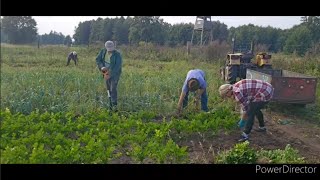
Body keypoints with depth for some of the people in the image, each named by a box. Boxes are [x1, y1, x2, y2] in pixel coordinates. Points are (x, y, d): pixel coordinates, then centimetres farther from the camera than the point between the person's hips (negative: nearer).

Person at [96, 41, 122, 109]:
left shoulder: (117, 54, -25)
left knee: (113, 89, -14)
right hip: (107, 72, 5)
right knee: (109, 88, 11)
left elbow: (117, 66, -30)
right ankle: (110, 103, 23)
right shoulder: (103, 51, -8)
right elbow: (98, 60, 0)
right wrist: (102, 67, -19)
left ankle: (114, 104, -8)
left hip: (115, 73, -5)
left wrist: (109, 75, -34)